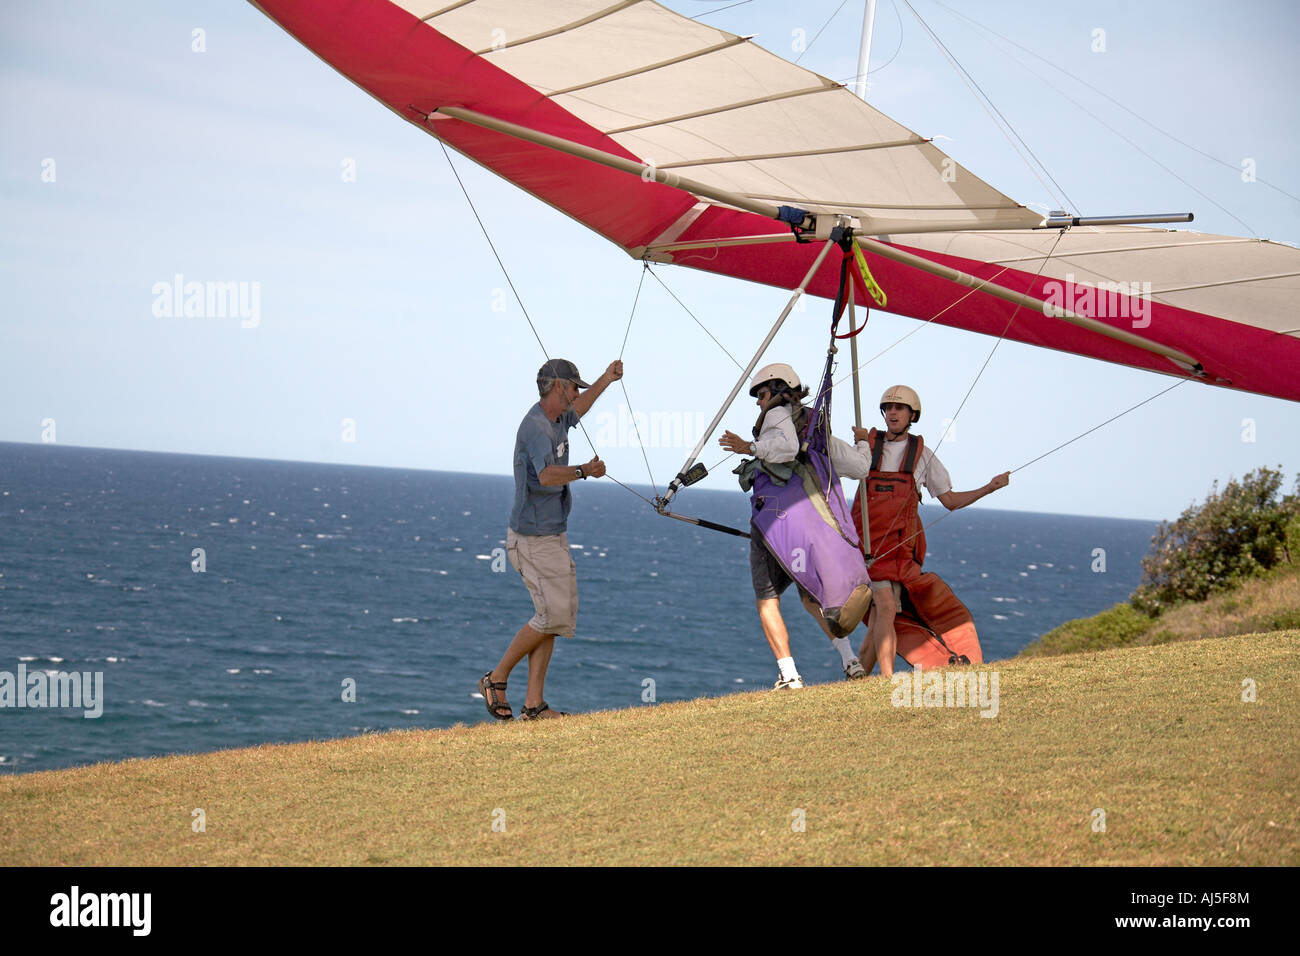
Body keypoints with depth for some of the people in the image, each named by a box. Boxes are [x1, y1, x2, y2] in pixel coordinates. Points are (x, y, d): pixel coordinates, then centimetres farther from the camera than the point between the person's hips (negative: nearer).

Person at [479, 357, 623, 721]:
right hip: (535, 538, -10)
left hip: (552, 537, 10)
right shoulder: (536, 426, -20)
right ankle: (497, 678, 2)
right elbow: (546, 475, -38)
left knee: (556, 616, 5)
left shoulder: (556, 419, 12)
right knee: (552, 616, -12)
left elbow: (575, 411, 39)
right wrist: (582, 471, -47)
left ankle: (534, 704, 4)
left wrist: (605, 380, 42)